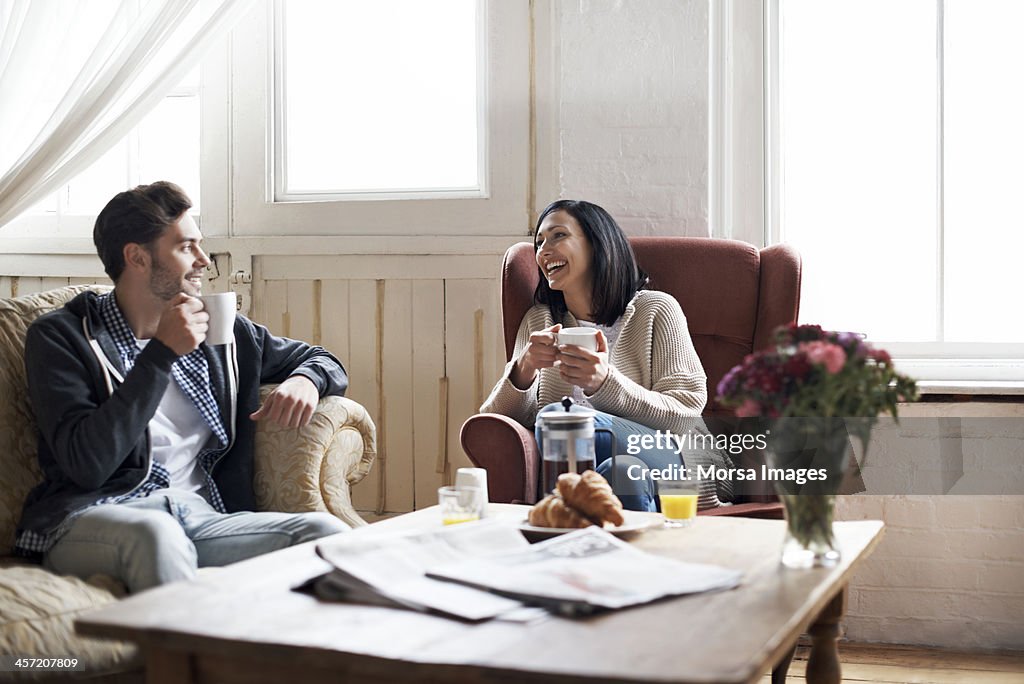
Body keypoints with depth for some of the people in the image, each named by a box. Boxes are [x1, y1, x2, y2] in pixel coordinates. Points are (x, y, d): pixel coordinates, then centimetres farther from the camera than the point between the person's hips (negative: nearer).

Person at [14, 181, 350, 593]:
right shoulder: (60, 336, 4)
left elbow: (320, 359, 31)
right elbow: (87, 463, -11)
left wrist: (305, 381, 5)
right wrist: (162, 353, -11)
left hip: (200, 516, 4)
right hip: (92, 519, -4)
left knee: (325, 532, -23)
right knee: (157, 533, -39)